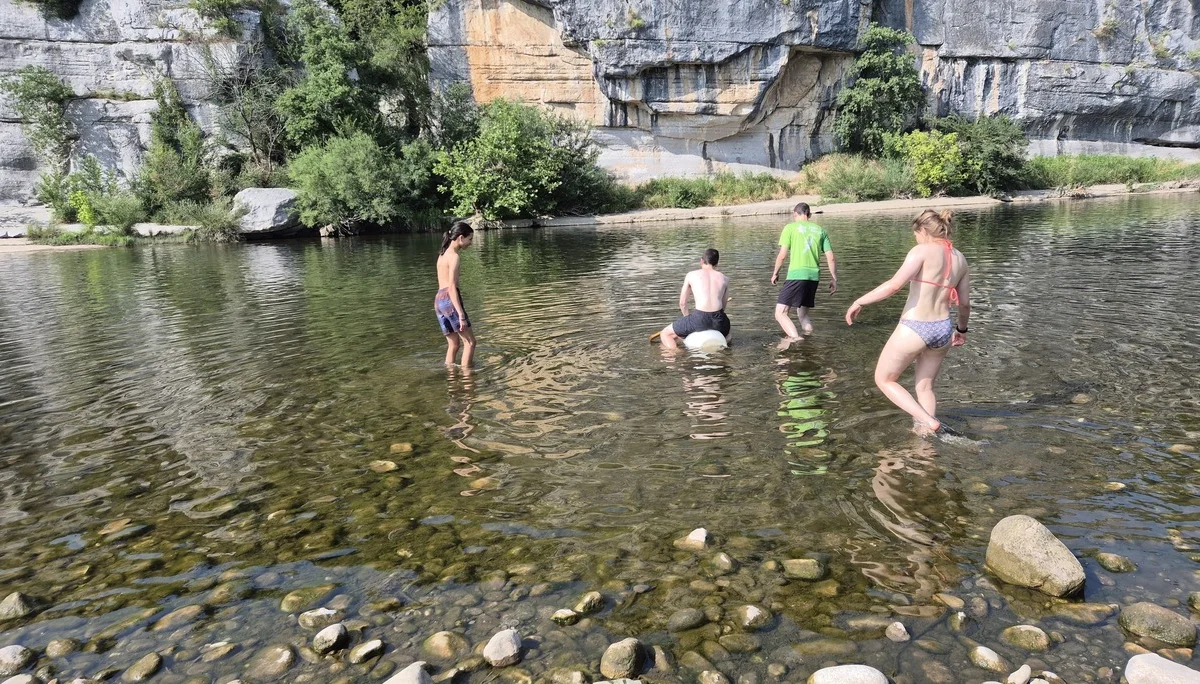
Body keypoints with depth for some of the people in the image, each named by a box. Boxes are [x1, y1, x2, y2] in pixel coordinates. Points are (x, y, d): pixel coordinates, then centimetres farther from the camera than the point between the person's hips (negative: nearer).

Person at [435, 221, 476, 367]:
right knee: (470, 342, -3)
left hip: (439, 300, 9)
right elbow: (452, 287, -18)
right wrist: (461, 315, -21)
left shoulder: (442, 254, 17)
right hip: (450, 300, -9)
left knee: (454, 344, 14)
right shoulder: (454, 256, -11)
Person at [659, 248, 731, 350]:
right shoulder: (724, 279, 15)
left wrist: (688, 317, 26)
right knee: (725, 332, 42)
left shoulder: (691, 275, 10)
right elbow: (723, 305, 15)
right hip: (718, 319, 4)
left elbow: (682, 303, 12)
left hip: (699, 318, -4)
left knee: (665, 334, 12)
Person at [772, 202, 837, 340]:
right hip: (814, 276, 5)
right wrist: (834, 279, 18)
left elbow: (782, 255, -2)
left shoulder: (790, 227, 4)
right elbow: (830, 258, 11)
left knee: (780, 313, -5)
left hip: (796, 274, -5)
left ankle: (795, 338, -24)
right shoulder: (820, 230, 16)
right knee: (803, 314, 22)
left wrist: (775, 273, 12)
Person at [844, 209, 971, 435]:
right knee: (925, 387, 22)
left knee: (884, 380, 12)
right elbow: (964, 303, 15)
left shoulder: (922, 251, -11)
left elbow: (894, 285, -23)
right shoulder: (960, 259, 9)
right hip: (943, 329, 7)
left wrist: (859, 301, -14)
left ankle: (929, 422, 1)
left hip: (914, 329, -7)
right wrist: (961, 329, 32)